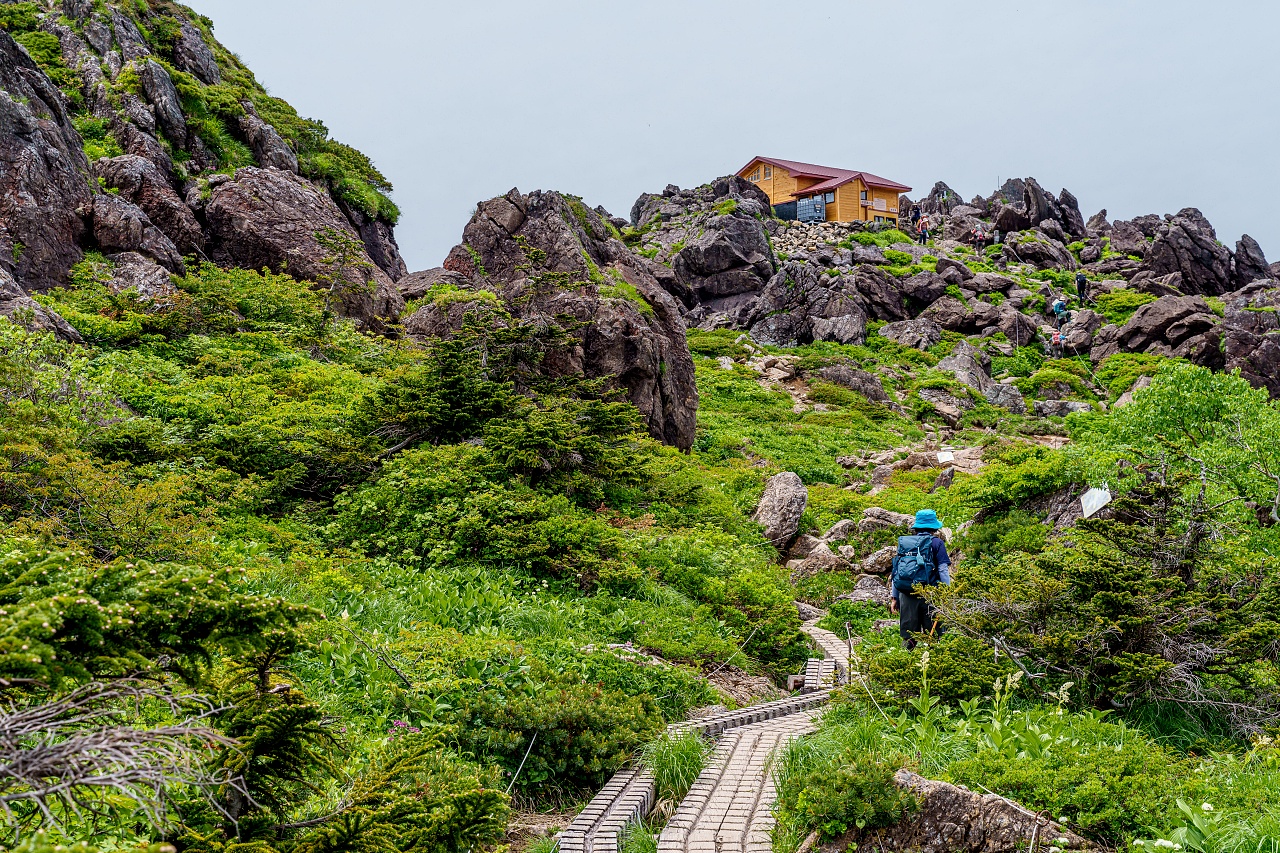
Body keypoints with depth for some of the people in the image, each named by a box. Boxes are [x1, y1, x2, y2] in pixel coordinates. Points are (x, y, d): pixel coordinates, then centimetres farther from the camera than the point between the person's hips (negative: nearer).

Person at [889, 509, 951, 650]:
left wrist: (895, 597, 19)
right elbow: (943, 570, -5)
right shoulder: (936, 543, 2)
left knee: (908, 637, 7)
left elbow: (896, 571, 15)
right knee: (933, 636, 1)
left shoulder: (903, 542, 14)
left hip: (906, 594, 4)